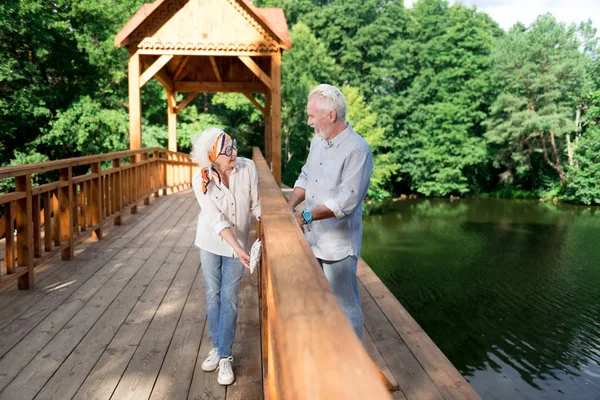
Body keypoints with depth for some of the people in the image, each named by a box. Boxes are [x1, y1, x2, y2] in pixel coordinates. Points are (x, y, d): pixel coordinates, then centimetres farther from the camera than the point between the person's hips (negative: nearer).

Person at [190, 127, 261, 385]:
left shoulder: (247, 168, -19)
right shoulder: (201, 182, -21)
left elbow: (256, 204, -8)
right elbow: (217, 220, -25)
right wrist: (238, 249, -34)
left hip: (238, 243, 0)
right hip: (210, 243, 0)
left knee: (229, 298, 3)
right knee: (213, 296, 12)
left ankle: (225, 356, 15)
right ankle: (217, 347, 30)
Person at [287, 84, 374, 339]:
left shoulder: (357, 150, -19)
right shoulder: (317, 141, 6)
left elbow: (346, 201, -24)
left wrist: (305, 216, -25)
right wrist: (290, 205, -1)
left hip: (338, 244, -8)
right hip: (312, 239, 8)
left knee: (345, 308, 6)